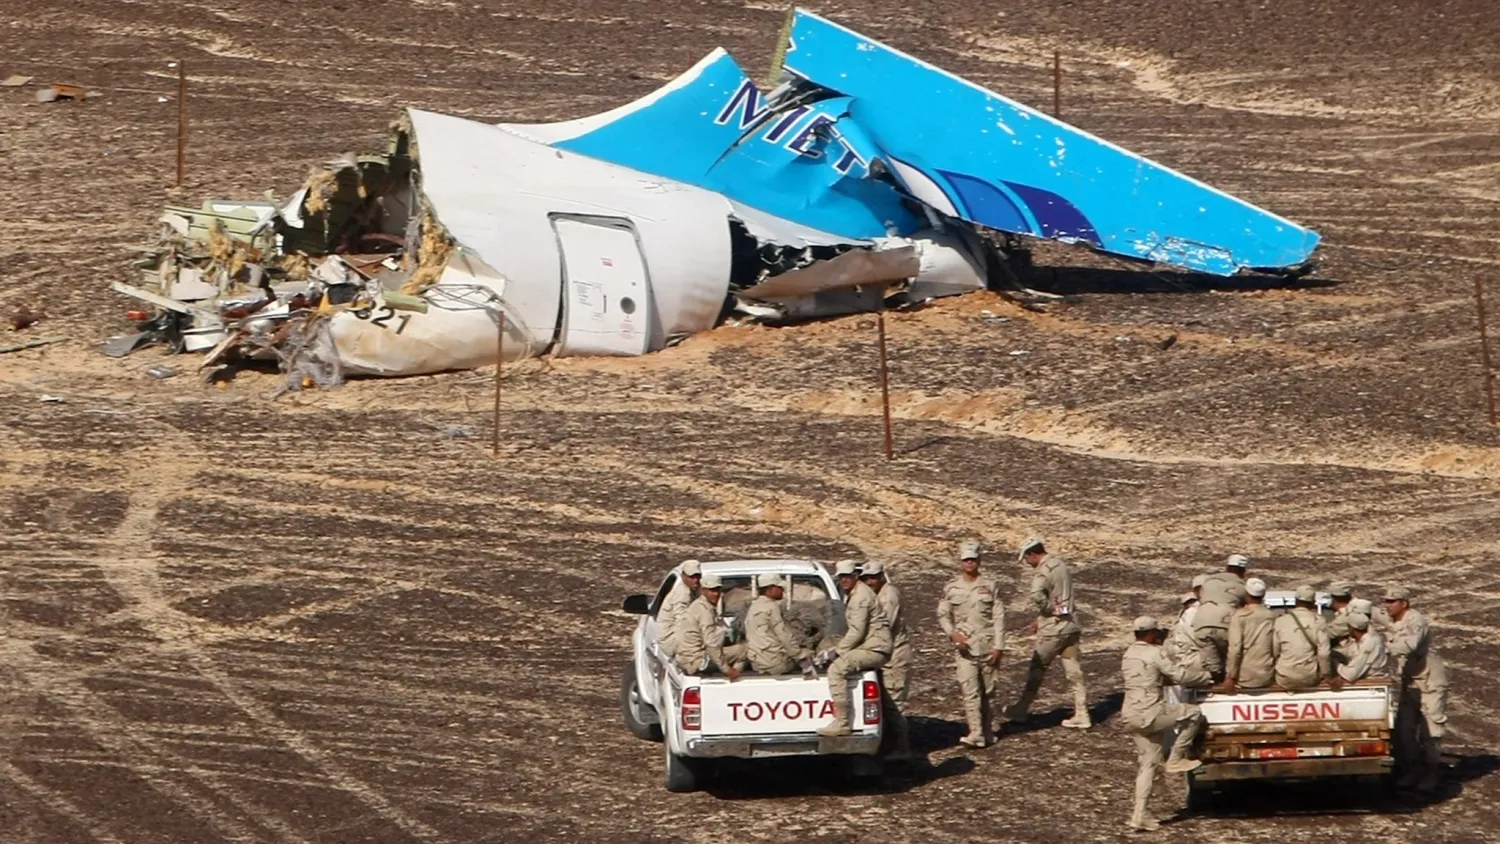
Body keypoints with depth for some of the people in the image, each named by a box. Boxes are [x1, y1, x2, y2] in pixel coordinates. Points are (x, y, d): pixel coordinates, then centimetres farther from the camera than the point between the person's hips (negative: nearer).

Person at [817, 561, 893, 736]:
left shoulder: (861, 596, -14)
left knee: (836, 668, -26)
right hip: (865, 648, 11)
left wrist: (837, 652, -15)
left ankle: (841, 723, -29)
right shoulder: (850, 596, 19)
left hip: (874, 649, -11)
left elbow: (857, 632, -19)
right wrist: (836, 650, 16)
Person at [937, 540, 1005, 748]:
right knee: (970, 691, -11)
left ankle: (986, 730, 21)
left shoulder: (989, 587, 2)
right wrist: (952, 633, -12)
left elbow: (999, 617, 1)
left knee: (987, 691, 9)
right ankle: (976, 733, -15)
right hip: (964, 647, -1)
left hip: (987, 647, 1)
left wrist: (998, 646, -5)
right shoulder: (951, 588, 4)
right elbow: (942, 615, 7)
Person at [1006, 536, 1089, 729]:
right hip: (1070, 625, 7)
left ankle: (1021, 710, 18)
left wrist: (1050, 609, -18)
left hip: (1052, 629, -7)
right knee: (1074, 672, 9)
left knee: (1036, 670, 7)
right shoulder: (1061, 565, 10)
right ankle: (1081, 715, 10)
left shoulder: (1043, 571, -17)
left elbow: (1037, 596, -37)